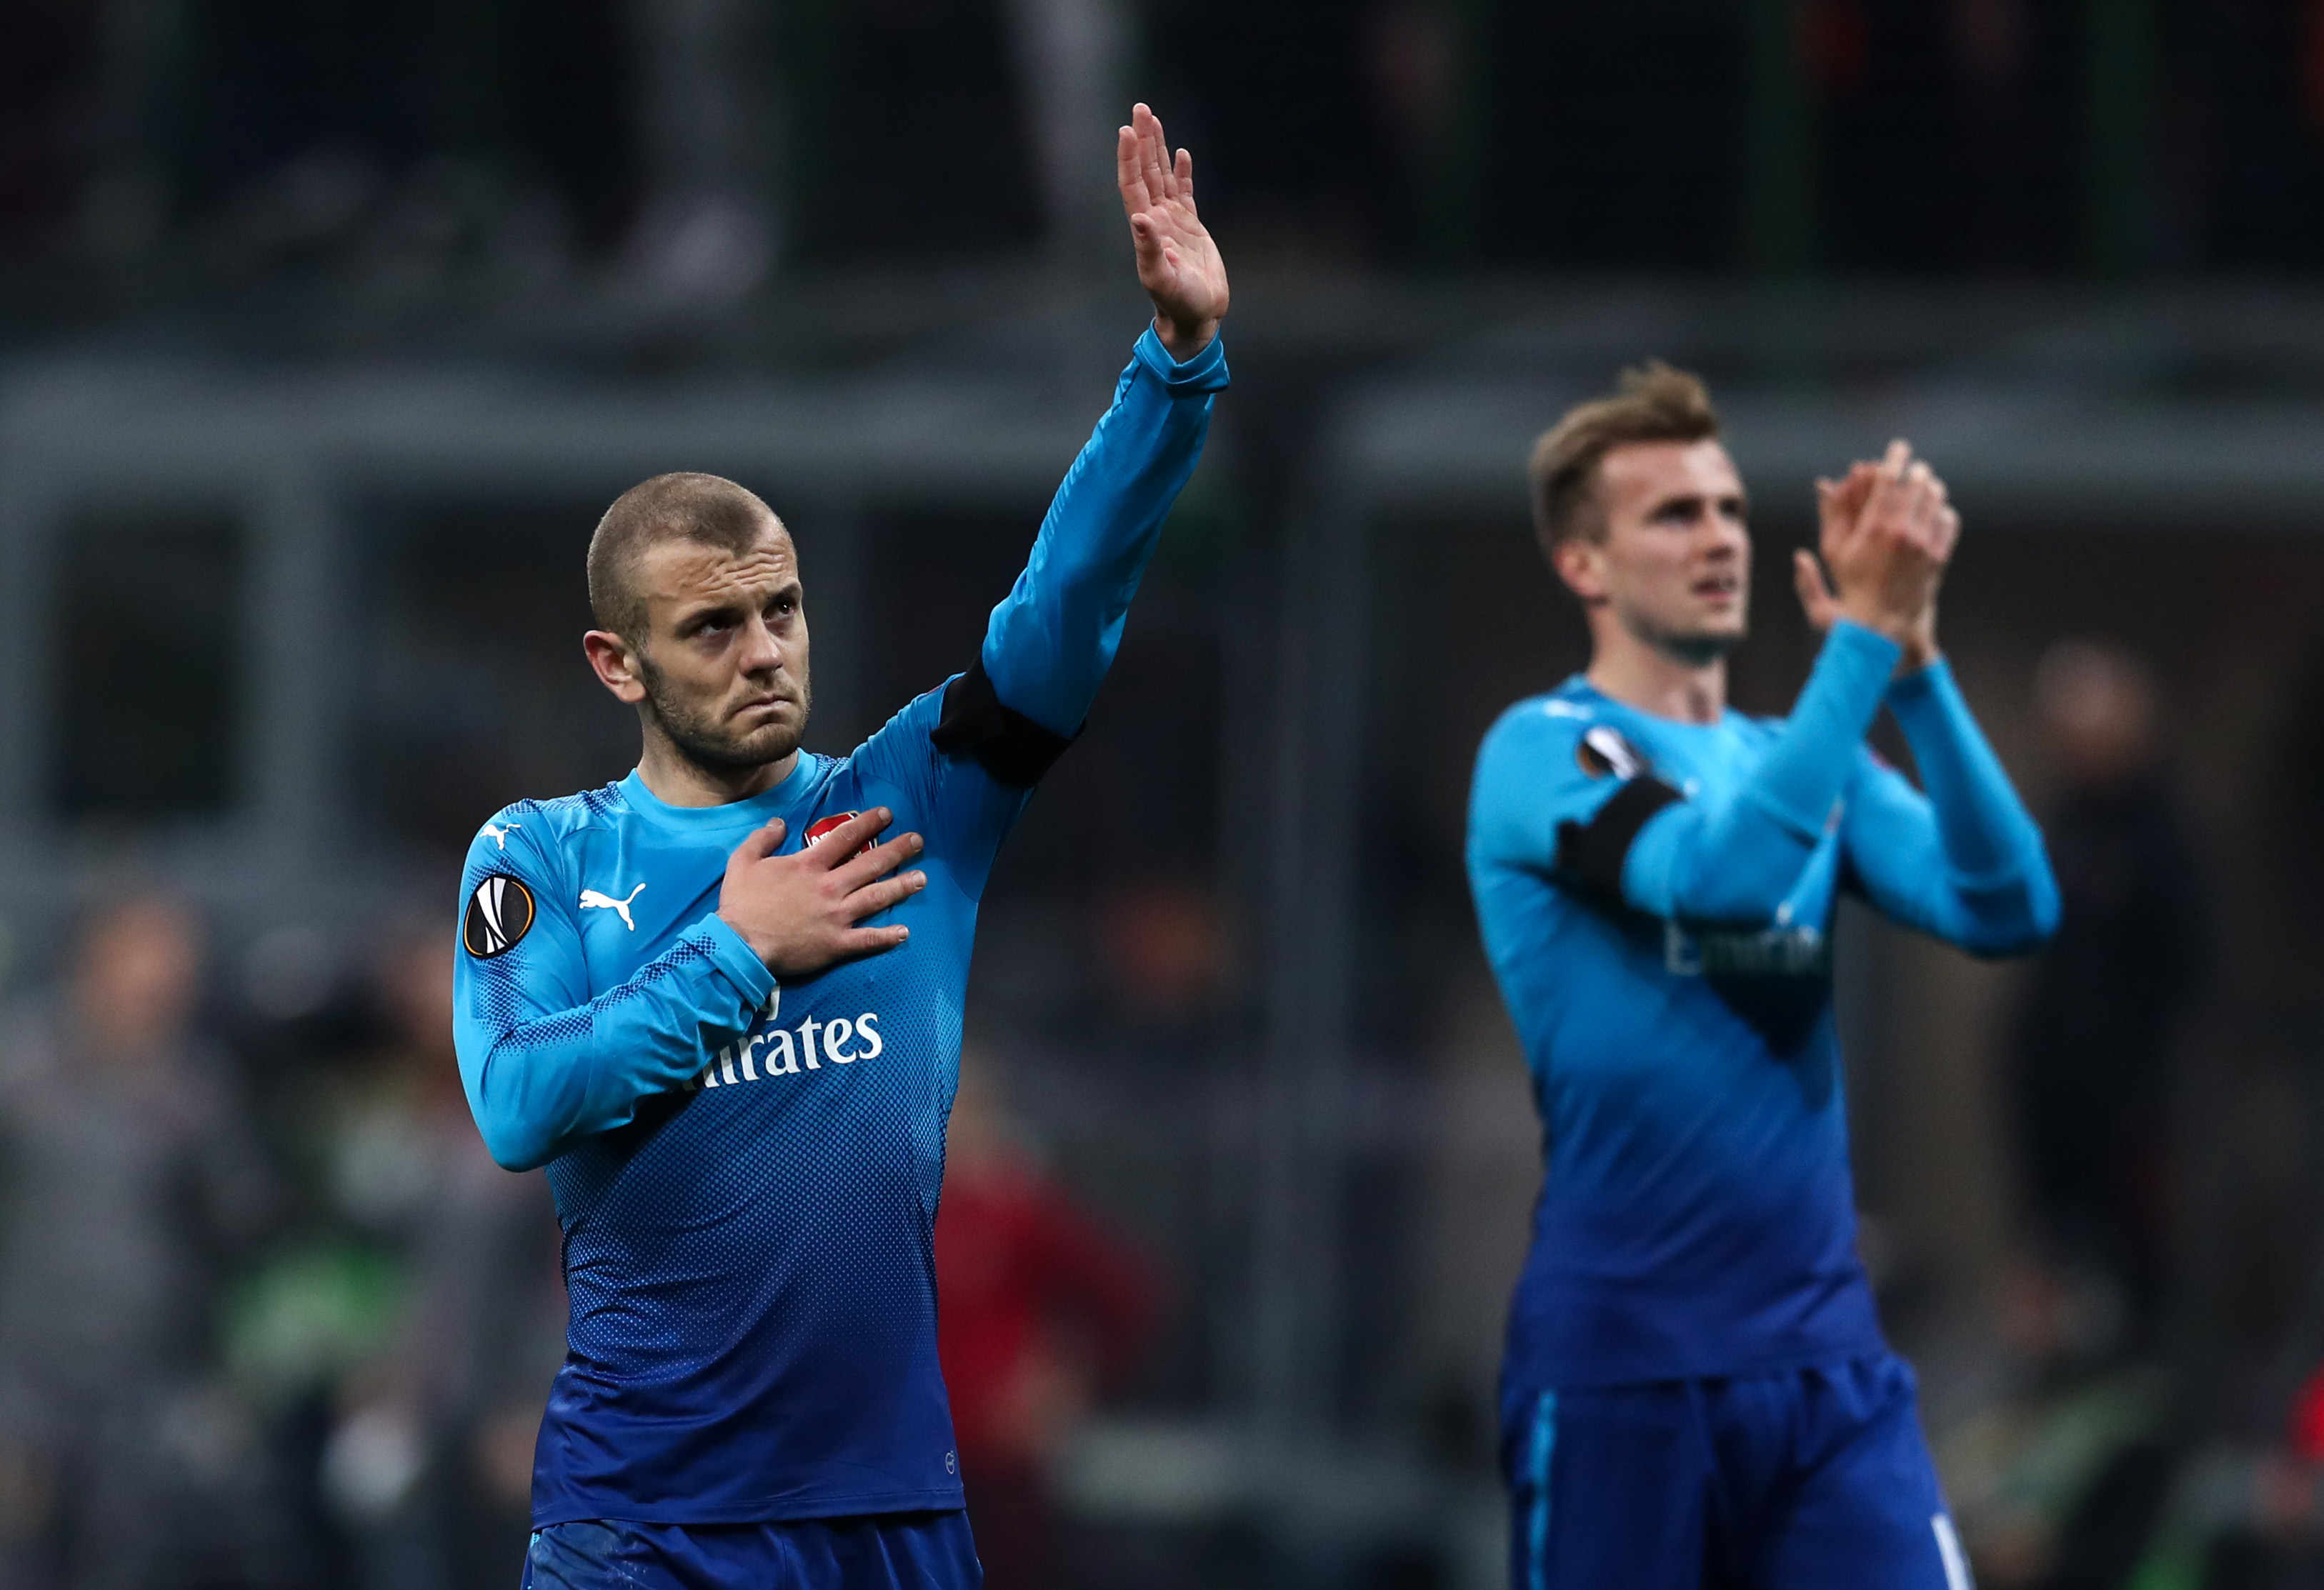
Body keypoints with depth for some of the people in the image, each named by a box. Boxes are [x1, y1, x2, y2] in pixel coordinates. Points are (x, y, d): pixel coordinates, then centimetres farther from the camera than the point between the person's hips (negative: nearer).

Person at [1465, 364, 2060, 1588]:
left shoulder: (1798, 755, 13)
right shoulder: (1542, 752, -4)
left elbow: (2007, 909, -4)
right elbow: (1724, 872, -24)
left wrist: (1912, 658, -14)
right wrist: (1863, 635, -25)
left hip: (1827, 1356, 5)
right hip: (1617, 1374, -5)